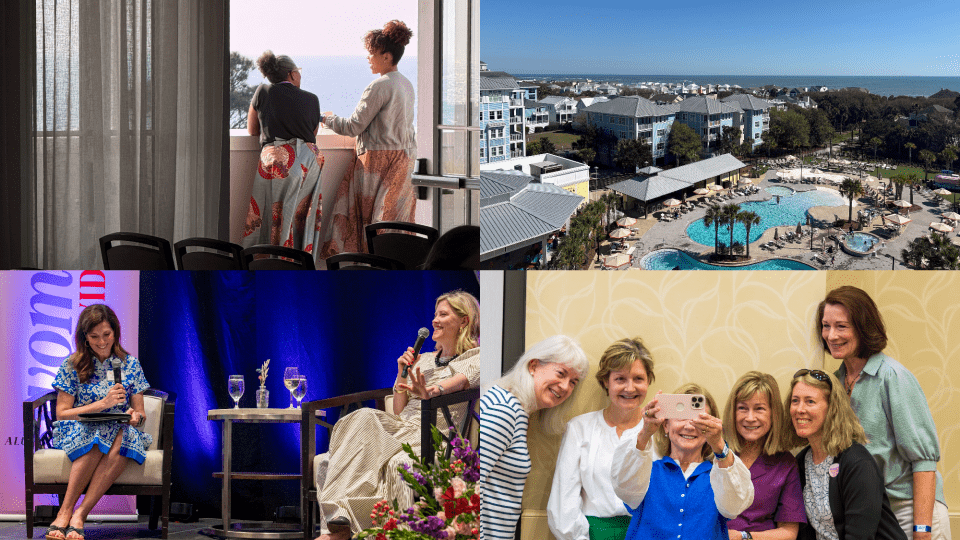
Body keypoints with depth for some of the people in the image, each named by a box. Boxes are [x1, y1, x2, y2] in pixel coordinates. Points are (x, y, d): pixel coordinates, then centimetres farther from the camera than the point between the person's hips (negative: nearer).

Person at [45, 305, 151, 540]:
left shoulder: (130, 364, 12)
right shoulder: (72, 366, 5)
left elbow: (139, 414, 13)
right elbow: (61, 414, -1)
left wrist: (135, 416, -12)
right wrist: (103, 403, -12)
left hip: (121, 432, 2)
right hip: (77, 432, -2)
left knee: (124, 437, -37)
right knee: (98, 436, -39)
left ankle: (79, 515, -38)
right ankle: (65, 512, -38)